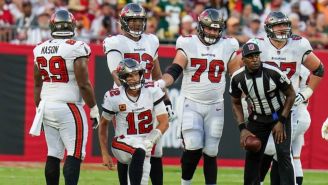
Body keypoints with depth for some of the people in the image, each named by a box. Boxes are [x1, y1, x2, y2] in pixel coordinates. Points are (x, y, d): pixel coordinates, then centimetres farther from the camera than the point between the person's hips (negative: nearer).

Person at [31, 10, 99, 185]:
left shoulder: (40, 49, 6)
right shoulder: (76, 49, -12)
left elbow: (37, 84, 13)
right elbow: (84, 84, -13)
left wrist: (39, 109, 23)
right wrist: (94, 109, -3)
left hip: (47, 106, 6)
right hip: (69, 108, -6)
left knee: (53, 154, 10)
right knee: (75, 155, -4)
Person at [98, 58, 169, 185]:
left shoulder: (152, 92, -5)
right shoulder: (114, 98, -8)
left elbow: (164, 122, -6)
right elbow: (103, 124, 8)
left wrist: (150, 140, -23)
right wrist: (105, 154, 9)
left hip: (145, 145, 4)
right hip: (122, 143, -4)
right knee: (139, 152, -37)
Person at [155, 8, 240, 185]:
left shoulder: (227, 47, 5)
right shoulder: (188, 45, -3)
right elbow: (174, 70, -12)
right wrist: (162, 82, -31)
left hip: (215, 106, 3)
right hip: (191, 104, -3)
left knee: (210, 152, 4)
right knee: (193, 147, -15)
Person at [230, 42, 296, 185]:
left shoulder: (273, 73, -26)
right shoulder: (237, 78, -15)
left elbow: (291, 95, -12)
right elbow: (236, 103, 2)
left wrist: (281, 122, -15)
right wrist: (242, 128, -9)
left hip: (280, 115, -3)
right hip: (257, 118, 3)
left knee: (283, 155, -14)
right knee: (252, 156, 3)